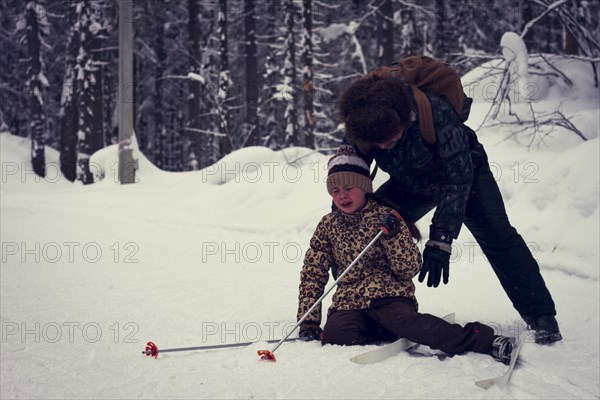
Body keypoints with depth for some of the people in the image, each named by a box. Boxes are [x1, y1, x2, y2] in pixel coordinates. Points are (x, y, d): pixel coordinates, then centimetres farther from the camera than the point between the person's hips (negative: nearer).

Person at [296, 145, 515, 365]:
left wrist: (392, 234, -18)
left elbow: (409, 268, -2)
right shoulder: (329, 225, 13)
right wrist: (309, 322, 5)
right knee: (334, 334, -33)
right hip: (348, 303, 3)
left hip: (389, 296, -3)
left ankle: (485, 340, -43)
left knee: (406, 321, -37)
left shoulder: (386, 217, 4)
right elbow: (313, 274, 14)